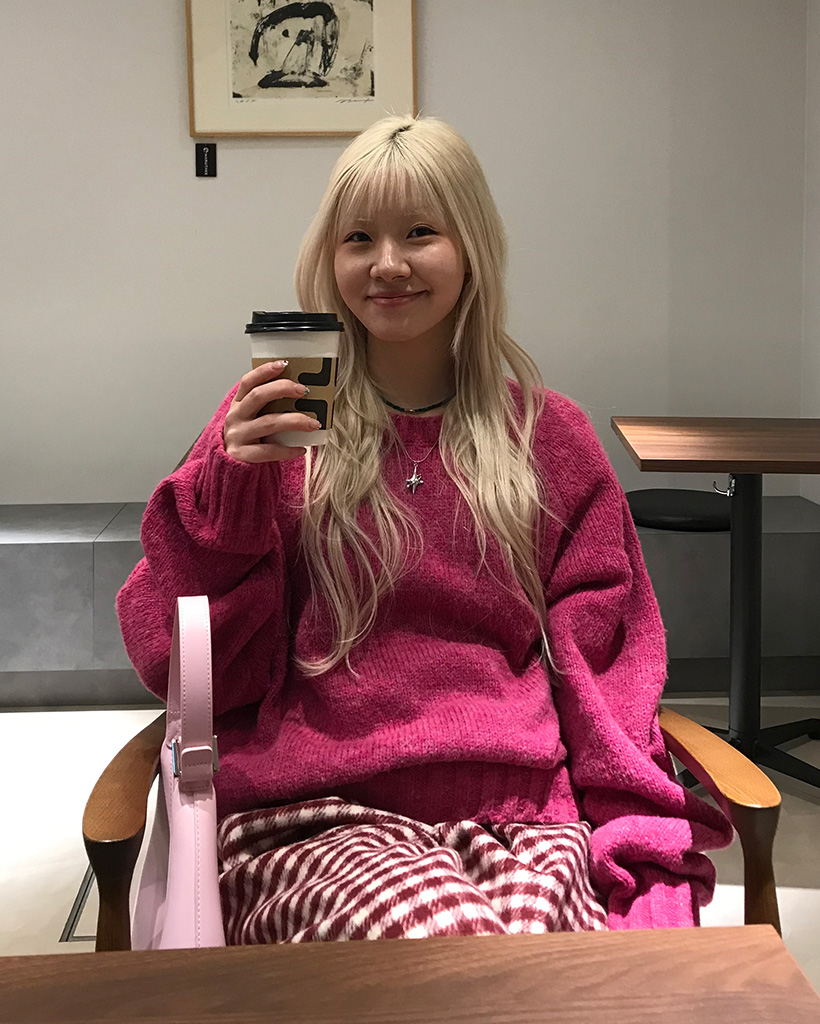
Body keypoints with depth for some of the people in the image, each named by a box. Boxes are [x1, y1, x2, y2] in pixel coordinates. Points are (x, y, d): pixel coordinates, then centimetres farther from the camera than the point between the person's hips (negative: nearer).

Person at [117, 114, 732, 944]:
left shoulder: (547, 435, 12)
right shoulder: (272, 421, 8)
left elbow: (599, 657, 13)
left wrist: (632, 836, -2)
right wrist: (232, 491, -10)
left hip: (519, 814, 2)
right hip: (315, 816, -1)